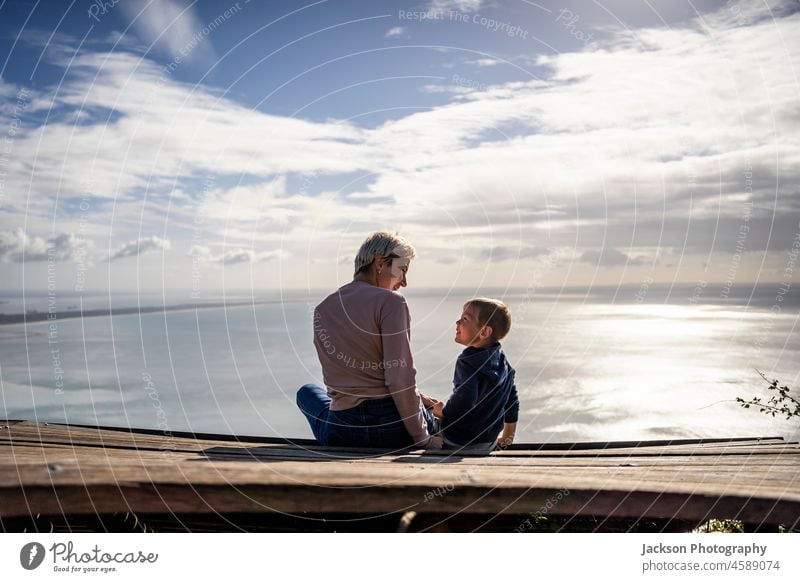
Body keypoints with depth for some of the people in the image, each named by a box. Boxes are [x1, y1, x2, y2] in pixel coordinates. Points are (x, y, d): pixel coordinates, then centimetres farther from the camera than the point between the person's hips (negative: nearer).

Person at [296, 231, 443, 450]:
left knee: (307, 391, 35)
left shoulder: (322, 309, 8)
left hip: (341, 433, 2)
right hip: (393, 430, -1)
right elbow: (399, 378, -16)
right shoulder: (390, 302, -10)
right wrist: (421, 438, -8)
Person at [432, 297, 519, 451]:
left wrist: (442, 412, -15)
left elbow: (464, 401, -36)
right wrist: (507, 437, 27)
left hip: (460, 444, -8)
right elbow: (512, 402, 15)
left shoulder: (468, 362, -21)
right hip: (490, 442, 8)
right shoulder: (503, 362, 6)